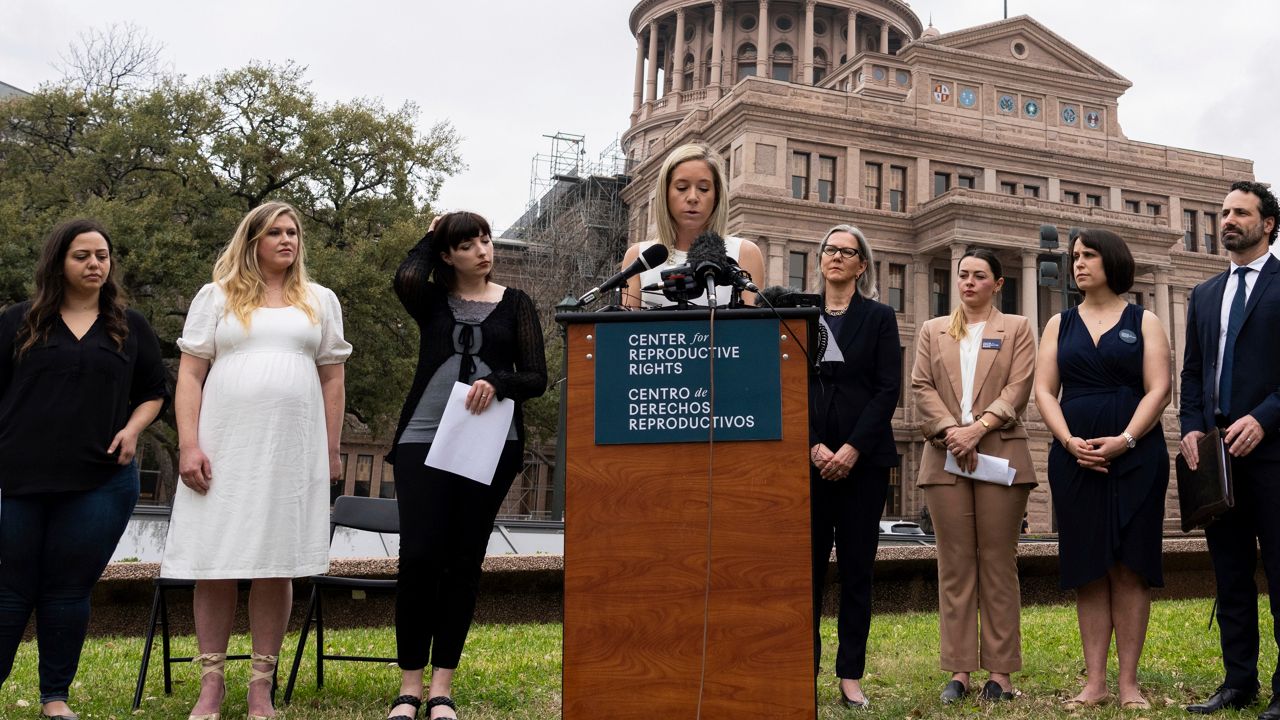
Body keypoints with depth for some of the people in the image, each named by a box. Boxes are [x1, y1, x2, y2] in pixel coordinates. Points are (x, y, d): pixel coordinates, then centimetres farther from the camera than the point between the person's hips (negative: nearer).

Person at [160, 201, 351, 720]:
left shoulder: (320, 301, 13)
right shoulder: (216, 297, 9)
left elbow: (332, 379, 12)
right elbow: (190, 374, 4)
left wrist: (331, 453, 7)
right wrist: (189, 445, -7)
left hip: (293, 451, 1)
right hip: (224, 448, 0)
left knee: (276, 566, 2)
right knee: (215, 564, 1)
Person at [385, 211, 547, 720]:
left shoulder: (515, 304, 7)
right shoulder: (432, 300, 8)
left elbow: (537, 378, 1)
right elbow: (406, 277, -16)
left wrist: (497, 383, -20)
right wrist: (429, 237, 2)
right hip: (424, 439, 0)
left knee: (464, 563, 4)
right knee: (418, 558, -6)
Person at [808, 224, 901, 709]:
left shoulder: (879, 317, 7)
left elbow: (888, 389, -1)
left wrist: (852, 449, -11)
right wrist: (814, 446, -9)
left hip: (864, 458, -1)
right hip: (810, 456, 1)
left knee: (857, 565, 2)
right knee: (808, 563, 0)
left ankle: (851, 676, 8)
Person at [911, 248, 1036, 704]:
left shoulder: (1017, 329, 11)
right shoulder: (933, 331, 17)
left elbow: (1018, 388, -1)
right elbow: (922, 387, 6)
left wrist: (977, 428, -13)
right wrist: (951, 431, -9)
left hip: (1001, 456, -2)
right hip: (946, 458, 2)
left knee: (998, 564, 0)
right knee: (954, 565, 2)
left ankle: (1000, 671, 4)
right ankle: (958, 670, 5)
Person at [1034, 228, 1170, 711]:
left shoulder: (1143, 321, 6)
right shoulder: (1060, 324, 12)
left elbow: (1159, 389, -4)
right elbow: (1044, 391, 4)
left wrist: (1123, 441, -17)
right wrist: (1069, 441, -12)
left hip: (1135, 456, -2)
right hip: (1075, 459, 2)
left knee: (1130, 567, -1)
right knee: (1088, 568, 2)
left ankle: (1129, 681, 5)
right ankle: (1095, 681, 7)